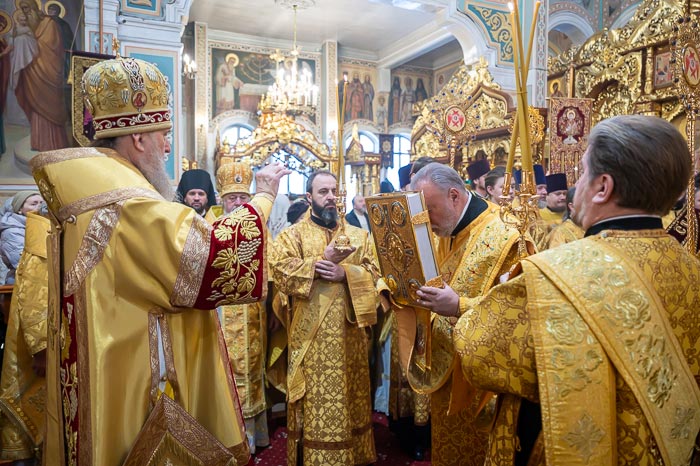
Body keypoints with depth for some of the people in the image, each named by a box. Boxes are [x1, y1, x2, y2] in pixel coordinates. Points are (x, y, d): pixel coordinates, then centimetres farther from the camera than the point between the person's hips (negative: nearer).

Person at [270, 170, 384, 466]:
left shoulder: (358, 235, 11)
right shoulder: (293, 234, 3)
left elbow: (373, 273, 2)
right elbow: (280, 268, -12)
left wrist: (344, 273, -15)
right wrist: (322, 261, -19)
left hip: (349, 332, 3)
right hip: (311, 334, -3)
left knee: (349, 395, 14)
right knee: (315, 398, 2)